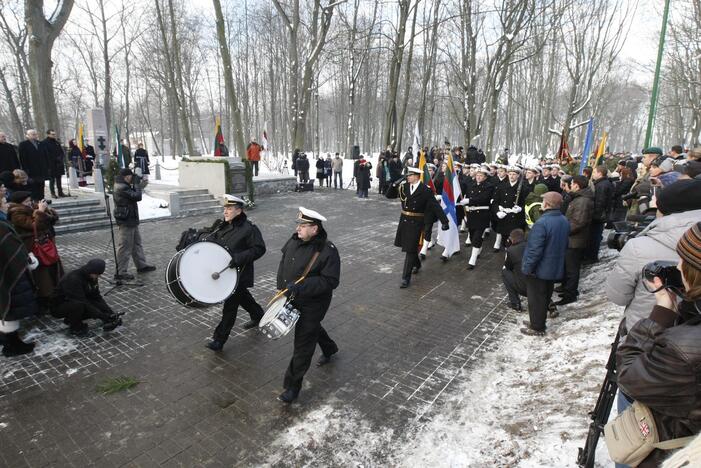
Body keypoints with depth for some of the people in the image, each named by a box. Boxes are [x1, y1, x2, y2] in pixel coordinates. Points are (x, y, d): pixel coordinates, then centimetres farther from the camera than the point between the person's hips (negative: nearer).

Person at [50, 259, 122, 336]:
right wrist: (102, 316, -36)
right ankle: (74, 328, -9)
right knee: (78, 305, -36)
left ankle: (70, 319, 10)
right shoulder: (73, 279, -31)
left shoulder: (91, 277, -6)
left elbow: (97, 297, -4)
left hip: (74, 302, 8)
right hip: (58, 307, -8)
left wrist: (110, 312, -17)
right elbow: (82, 302, -35)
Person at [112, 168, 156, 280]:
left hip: (131, 221, 11)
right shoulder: (122, 188, -20)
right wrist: (137, 185, -11)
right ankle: (120, 272, 4)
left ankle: (141, 265, 30)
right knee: (125, 247, -3)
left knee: (137, 243, 19)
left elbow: (133, 195, 18)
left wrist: (135, 185, 5)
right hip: (126, 221, -11)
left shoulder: (121, 185, 12)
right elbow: (137, 196, -23)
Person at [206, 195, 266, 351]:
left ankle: (219, 339, 9)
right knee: (243, 297, 25)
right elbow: (211, 241, 13)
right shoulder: (221, 226, 5)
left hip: (239, 274, -8)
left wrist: (240, 258, -29)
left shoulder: (249, 229, -17)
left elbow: (259, 249, -18)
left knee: (230, 306, -1)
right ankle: (258, 316, 49)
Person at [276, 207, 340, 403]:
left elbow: (330, 281, -26)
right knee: (312, 328, 30)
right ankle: (329, 349, 59)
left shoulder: (328, 251, -25)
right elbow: (283, 262, 9)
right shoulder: (294, 240, -6)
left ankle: (293, 386, 17)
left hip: (313, 304, -7)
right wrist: (283, 287, 1)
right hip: (293, 299, 7)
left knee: (303, 344, 1)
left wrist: (300, 286, -33)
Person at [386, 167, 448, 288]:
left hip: (416, 223, -5)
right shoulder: (403, 187, 1)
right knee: (407, 246, 19)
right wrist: (394, 185, -11)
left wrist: (444, 221, -19)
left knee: (410, 249, -4)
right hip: (404, 220, 5)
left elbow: (436, 207, -13)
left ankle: (406, 278, 4)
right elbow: (389, 195, 6)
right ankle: (417, 264, 47)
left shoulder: (426, 190, -12)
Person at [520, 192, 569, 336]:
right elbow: (564, 245, 12)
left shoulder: (542, 223, -28)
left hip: (539, 270, -8)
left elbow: (535, 250, -27)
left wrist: (527, 268, -17)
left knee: (536, 298, 7)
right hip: (555, 268, 8)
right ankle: (538, 321, 37)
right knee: (545, 296, 21)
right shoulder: (564, 221, 0)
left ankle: (537, 328, 20)